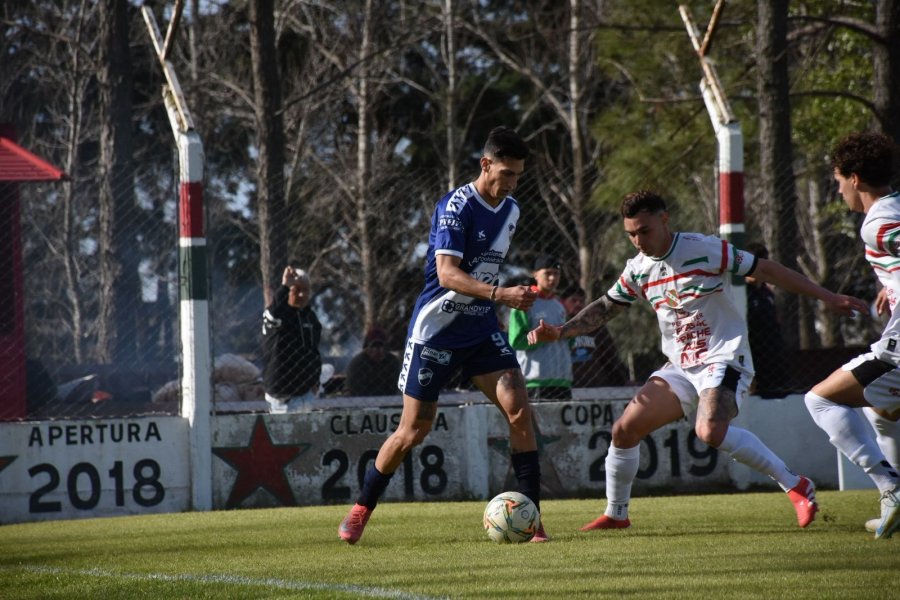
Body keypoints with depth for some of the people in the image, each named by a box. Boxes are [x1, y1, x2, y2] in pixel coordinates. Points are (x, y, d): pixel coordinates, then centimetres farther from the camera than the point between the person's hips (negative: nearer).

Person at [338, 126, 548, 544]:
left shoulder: (511, 211, 6)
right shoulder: (456, 207, -18)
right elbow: (448, 274, -28)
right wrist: (500, 294, -39)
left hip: (482, 329, 6)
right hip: (436, 331, -6)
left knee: (519, 411, -12)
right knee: (413, 430, 0)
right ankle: (361, 510, 20)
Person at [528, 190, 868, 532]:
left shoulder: (705, 250, -12)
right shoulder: (638, 270, 6)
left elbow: (765, 270, -7)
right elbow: (605, 308, 18)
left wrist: (827, 298, -6)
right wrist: (559, 332, 2)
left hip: (724, 359, -7)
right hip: (680, 368, 7)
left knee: (710, 431, -32)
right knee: (625, 429, -1)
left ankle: (795, 486, -22)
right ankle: (616, 514, 18)